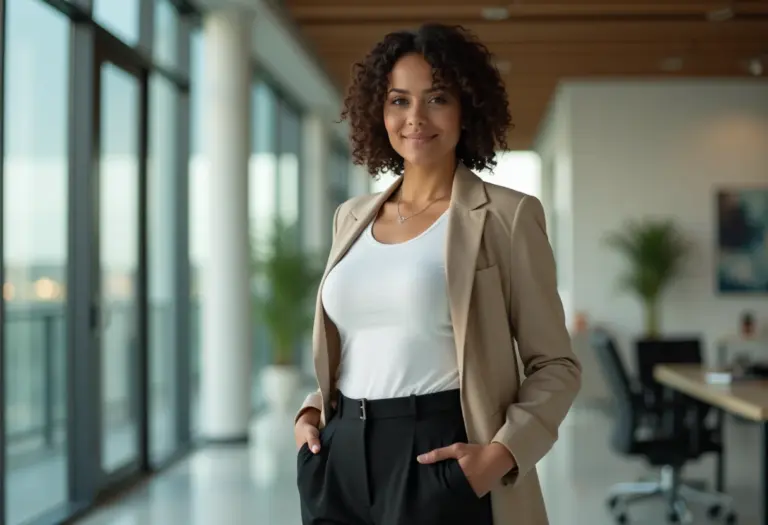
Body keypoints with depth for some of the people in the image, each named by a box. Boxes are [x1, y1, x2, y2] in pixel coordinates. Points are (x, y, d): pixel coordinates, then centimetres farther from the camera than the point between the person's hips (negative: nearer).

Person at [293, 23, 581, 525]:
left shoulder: (507, 215, -5)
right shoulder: (352, 217, 10)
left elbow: (555, 364, -3)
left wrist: (504, 452, -17)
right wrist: (310, 412, 3)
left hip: (438, 462, -4)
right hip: (341, 457, 5)